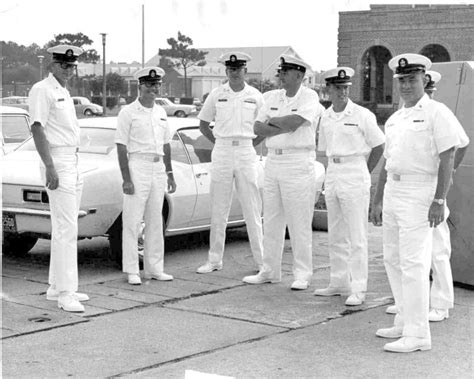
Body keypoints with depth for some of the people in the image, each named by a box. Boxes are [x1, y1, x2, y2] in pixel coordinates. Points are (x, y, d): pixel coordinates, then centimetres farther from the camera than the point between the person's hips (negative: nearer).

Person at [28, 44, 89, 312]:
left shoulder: (64, 92, 18)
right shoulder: (43, 90, -10)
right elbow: (38, 129, -17)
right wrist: (49, 166, -24)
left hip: (74, 163, 10)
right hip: (58, 163, -10)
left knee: (66, 228, 13)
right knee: (66, 229, -13)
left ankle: (56, 287, 20)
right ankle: (65, 293, -12)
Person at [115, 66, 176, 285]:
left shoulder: (161, 113, 13)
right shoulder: (128, 113, -6)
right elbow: (121, 147, -10)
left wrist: (169, 174, 15)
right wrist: (126, 178, -16)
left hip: (158, 169, 6)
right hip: (137, 167, -6)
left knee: (155, 221, 10)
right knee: (132, 221, -4)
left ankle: (154, 268, 16)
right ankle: (131, 271, 0)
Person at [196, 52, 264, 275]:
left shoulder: (256, 97, 2)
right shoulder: (216, 95, 4)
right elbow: (203, 124, 13)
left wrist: (251, 145, 2)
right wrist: (219, 143, 5)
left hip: (246, 153, -1)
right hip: (221, 153, 1)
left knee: (252, 209, 2)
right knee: (218, 209, 4)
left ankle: (262, 260, 8)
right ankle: (214, 260, 11)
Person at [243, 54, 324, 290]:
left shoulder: (309, 98, -6)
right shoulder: (273, 97, 12)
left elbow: (294, 122, -21)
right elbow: (258, 128, 4)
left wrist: (272, 121, -5)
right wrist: (285, 127, -10)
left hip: (298, 163, -6)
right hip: (272, 160, 6)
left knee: (299, 223, -2)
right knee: (271, 221, 10)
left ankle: (302, 274, 5)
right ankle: (270, 271, 19)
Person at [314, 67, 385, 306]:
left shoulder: (362, 115, -8)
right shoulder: (326, 118, 9)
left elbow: (379, 147, -2)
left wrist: (364, 174, 1)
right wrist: (332, 173, 11)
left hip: (355, 175, -6)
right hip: (332, 175, 6)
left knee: (357, 237, -5)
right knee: (335, 236, 12)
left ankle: (358, 289, -2)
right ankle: (339, 283, 22)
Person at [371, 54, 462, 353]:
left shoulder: (437, 113, -7)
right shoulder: (394, 120, 16)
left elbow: (447, 159, -13)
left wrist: (439, 201, -19)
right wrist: (378, 200, 20)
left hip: (420, 193, -9)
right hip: (393, 191, 9)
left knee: (414, 264, -11)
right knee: (393, 260, 13)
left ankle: (418, 335, -7)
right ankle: (405, 322, 24)